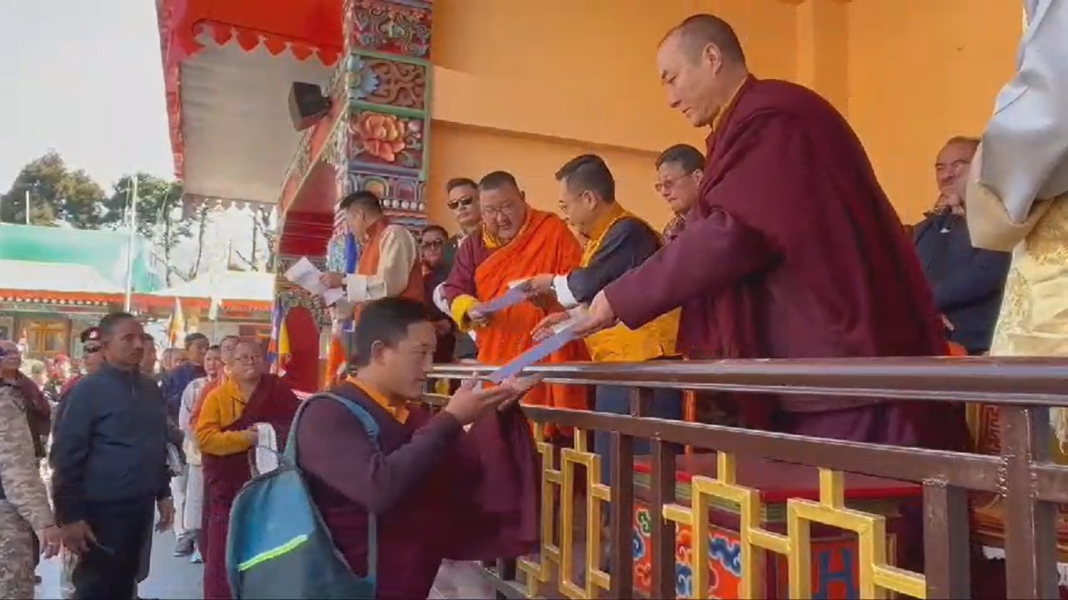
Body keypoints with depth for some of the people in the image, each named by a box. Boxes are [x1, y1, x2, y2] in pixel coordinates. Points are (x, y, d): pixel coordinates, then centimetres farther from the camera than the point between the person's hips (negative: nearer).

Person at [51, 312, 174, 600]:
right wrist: (70, 515, -14)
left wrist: (163, 493, 14)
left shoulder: (150, 388, 8)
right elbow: (67, 456, -12)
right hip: (103, 510, -6)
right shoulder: (88, 390, -11)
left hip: (141, 507, 6)